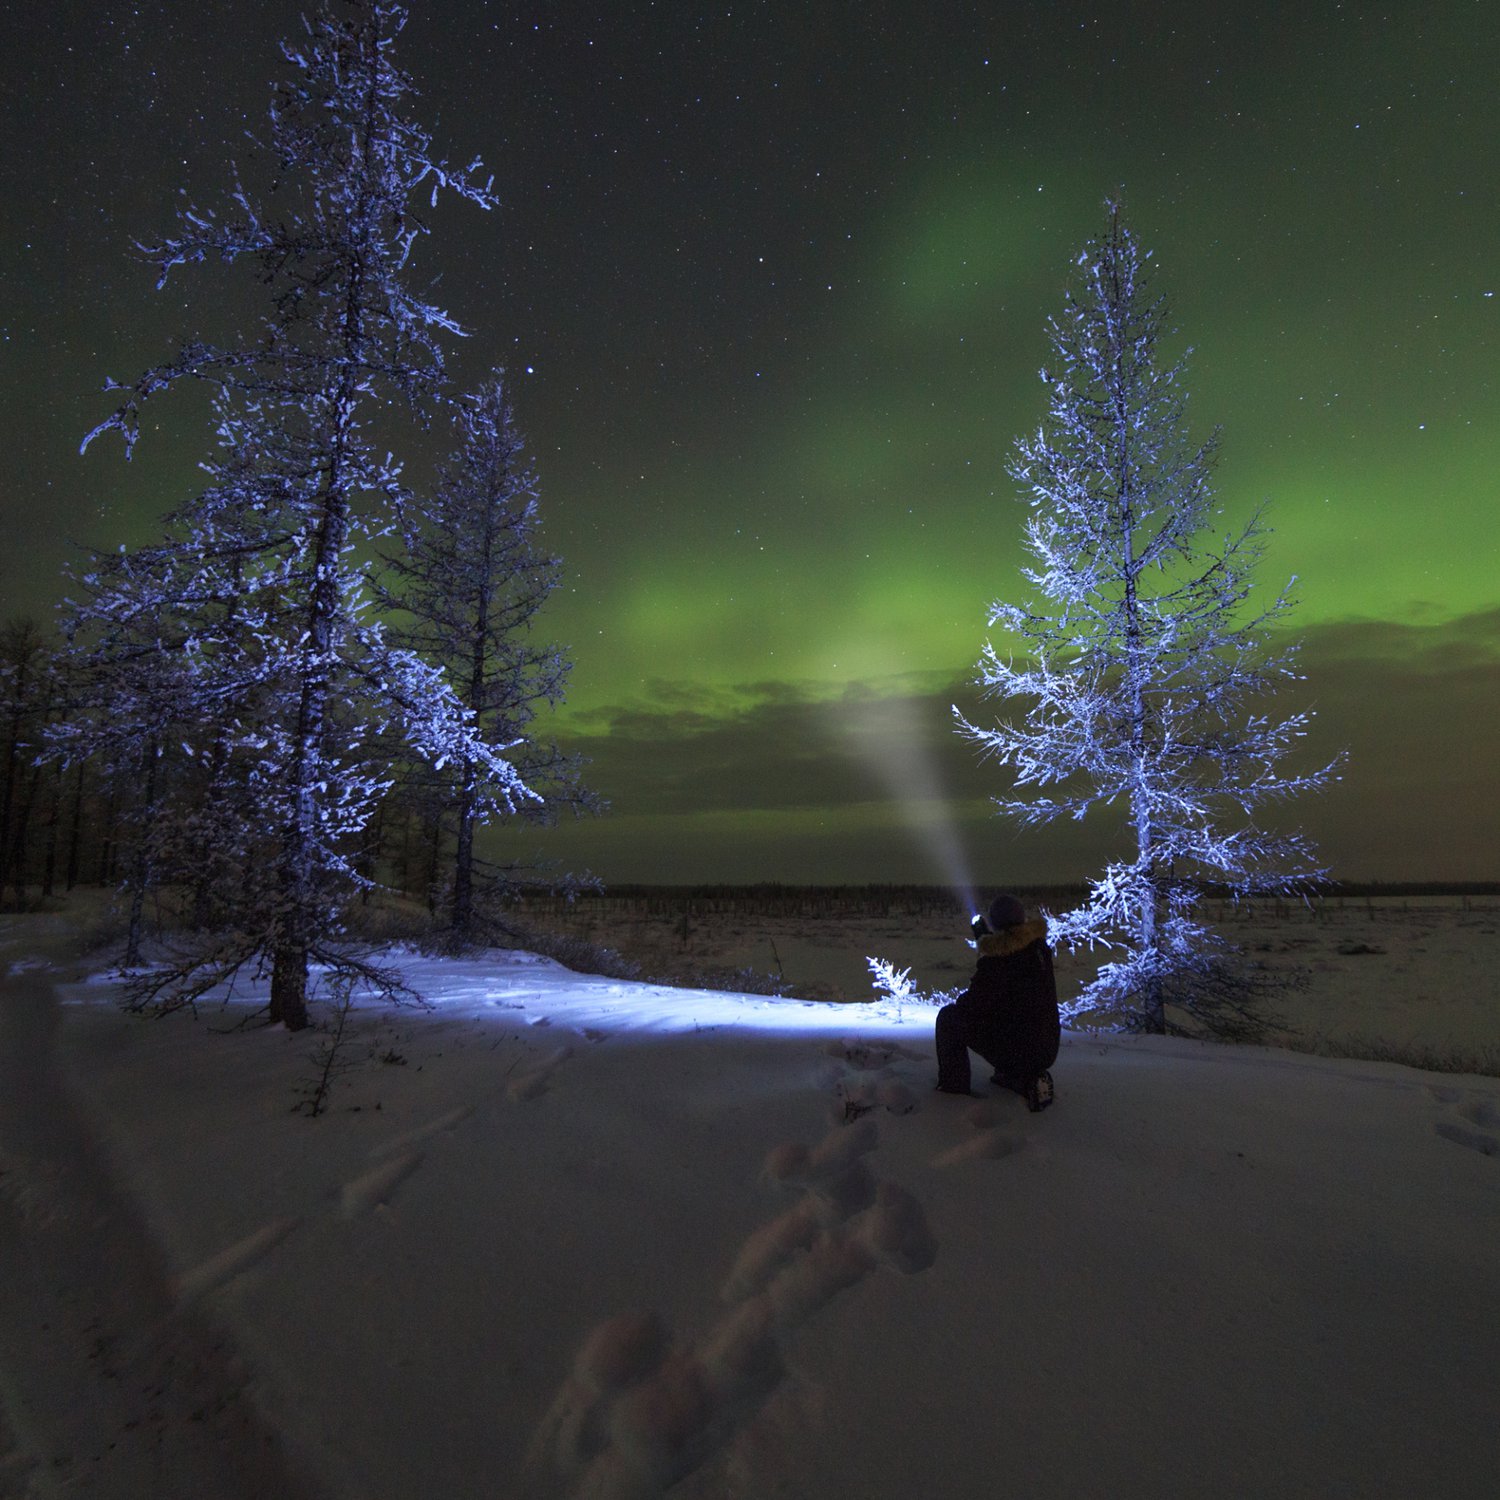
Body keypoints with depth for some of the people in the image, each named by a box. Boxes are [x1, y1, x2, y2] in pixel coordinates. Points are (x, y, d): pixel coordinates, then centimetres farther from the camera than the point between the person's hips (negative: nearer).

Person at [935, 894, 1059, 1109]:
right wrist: (985, 938, 25)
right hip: (1048, 1051, 7)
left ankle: (953, 1083, 17)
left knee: (949, 1016, 8)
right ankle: (1031, 1079, 21)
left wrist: (961, 1002, 7)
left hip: (1013, 1052, -6)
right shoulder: (1040, 948, -3)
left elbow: (971, 1009, -16)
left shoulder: (993, 962, -22)